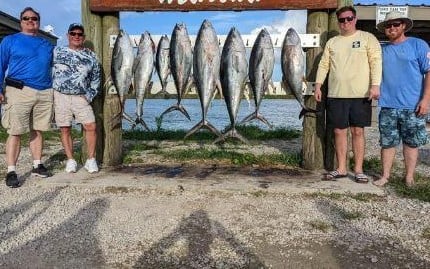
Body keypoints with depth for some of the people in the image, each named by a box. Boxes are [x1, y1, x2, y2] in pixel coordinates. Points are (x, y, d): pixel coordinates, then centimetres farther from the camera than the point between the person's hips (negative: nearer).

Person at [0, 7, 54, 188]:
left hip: (45, 93, 4)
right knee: (15, 132, -6)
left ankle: (37, 166, 18)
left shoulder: (47, 44, 18)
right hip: (19, 91, -4)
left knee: (37, 131, 9)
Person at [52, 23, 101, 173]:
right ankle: (70, 161, 13)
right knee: (65, 129, 2)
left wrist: (90, 95, 1)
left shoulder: (91, 56, 8)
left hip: (81, 97, 0)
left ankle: (91, 160, 1)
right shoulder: (57, 52, 6)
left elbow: (95, 79, 12)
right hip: (60, 96, 0)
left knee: (91, 126, -11)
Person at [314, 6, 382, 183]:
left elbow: (376, 62, -4)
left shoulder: (367, 38, 4)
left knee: (358, 131, 1)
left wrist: (375, 85, -15)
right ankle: (341, 169, 16)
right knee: (339, 131, 6)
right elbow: (323, 65, 14)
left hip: (360, 95, -3)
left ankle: (358, 170, 10)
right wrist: (318, 86, 6)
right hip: (336, 95, 3)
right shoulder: (332, 42, 15)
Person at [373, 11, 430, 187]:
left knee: (411, 143, 7)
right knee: (387, 143, 7)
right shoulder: (382, 50, 11)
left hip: (413, 106, -2)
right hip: (388, 106, 3)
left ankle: (409, 178, 18)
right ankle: (385, 176, 18)